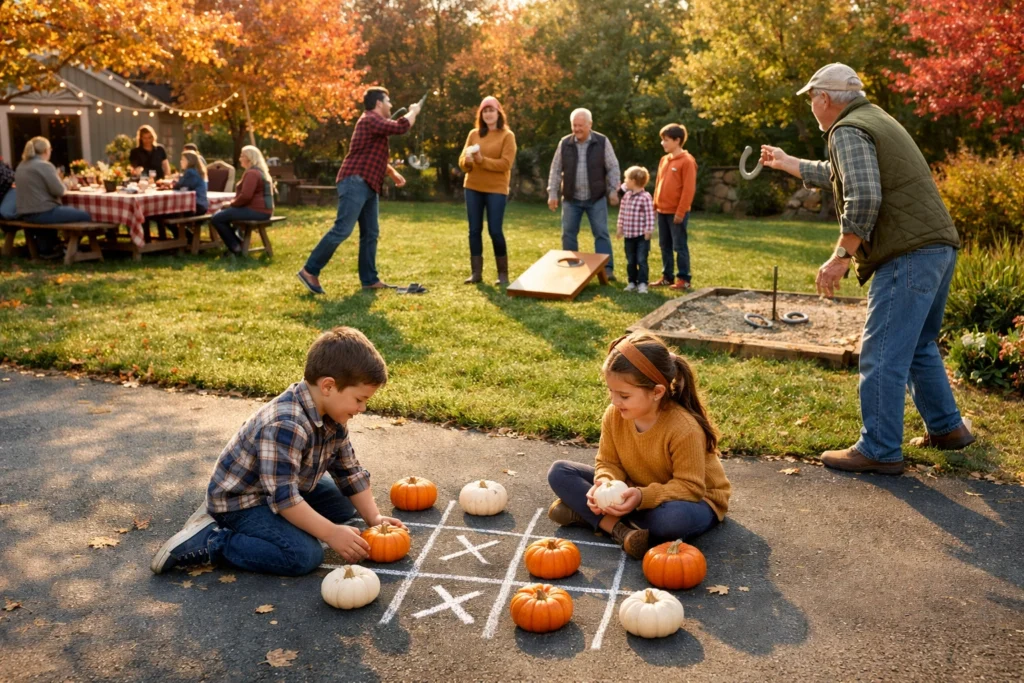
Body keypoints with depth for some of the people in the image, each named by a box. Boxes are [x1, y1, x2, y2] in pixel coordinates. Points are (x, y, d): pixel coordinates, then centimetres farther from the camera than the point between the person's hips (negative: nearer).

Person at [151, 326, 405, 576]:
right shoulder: (286, 426, -34)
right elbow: (284, 497, -33)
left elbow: (350, 472, 4)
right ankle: (208, 540, -15)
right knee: (304, 555, -25)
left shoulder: (333, 416, -5)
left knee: (343, 505, 12)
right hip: (239, 500, -10)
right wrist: (331, 533, -29)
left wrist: (374, 517, -2)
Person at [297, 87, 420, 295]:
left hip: (368, 186, 11)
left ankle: (369, 279, 9)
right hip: (355, 182, -11)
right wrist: (413, 111, -2)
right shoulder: (370, 120, -10)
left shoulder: (376, 123, 24)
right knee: (342, 229, -15)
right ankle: (310, 270, -11)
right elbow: (401, 128, -20)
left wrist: (393, 173, 28)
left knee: (370, 233, 7)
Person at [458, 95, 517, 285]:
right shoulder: (473, 134, 11)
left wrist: (482, 160, -19)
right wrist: (467, 160, -16)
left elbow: (505, 164, -11)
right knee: (474, 230, 3)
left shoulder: (507, 136, -2)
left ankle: (503, 273, 7)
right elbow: (462, 160, 8)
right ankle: (476, 272, 9)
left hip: (496, 189, -4)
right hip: (473, 188, 4)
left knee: (495, 231, -5)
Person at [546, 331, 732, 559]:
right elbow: (608, 463, -5)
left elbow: (689, 487, -26)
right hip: (634, 492, 5)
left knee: (675, 519, -44)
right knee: (560, 472, -9)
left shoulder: (684, 429, -30)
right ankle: (618, 527, -27)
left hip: (691, 498, -5)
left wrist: (643, 496, -39)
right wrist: (606, 484, -28)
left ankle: (586, 514, -25)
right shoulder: (614, 416, -15)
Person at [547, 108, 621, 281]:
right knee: (568, 234, 4)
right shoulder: (564, 143, 1)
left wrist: (613, 190, -7)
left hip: (596, 198, -2)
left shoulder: (602, 142, -3)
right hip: (571, 199, 2)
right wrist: (552, 193, 1)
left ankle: (607, 269, 1)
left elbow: (613, 168, 0)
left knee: (601, 233, -3)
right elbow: (556, 170, 5)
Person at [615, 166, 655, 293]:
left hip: (641, 235, -7)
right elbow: (622, 213, 16)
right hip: (628, 234, 7)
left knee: (641, 260, -5)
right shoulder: (626, 196, 8)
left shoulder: (645, 197, -13)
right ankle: (632, 282, 21)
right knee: (630, 261, 12)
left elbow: (650, 215, -14)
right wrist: (619, 227, 15)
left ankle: (642, 283, 0)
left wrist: (648, 230, -16)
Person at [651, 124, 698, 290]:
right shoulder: (664, 160, 12)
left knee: (679, 246, -2)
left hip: (676, 212, -8)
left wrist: (681, 211, -17)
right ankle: (667, 277, 20)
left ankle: (684, 279, 5)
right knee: (665, 246, 12)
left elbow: (689, 189, -14)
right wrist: (655, 205, 12)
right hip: (662, 211, 8)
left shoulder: (687, 161, -11)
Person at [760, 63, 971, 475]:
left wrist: (840, 257, -17)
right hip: (939, 245, 10)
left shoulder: (847, 130, -8)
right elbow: (837, 175, 37)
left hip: (909, 254, -10)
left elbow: (863, 198, -22)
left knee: (882, 355, -5)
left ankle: (879, 451, 1)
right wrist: (786, 163, 46)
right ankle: (947, 427, 31)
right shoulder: (873, 120, 23)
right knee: (919, 346, 22)